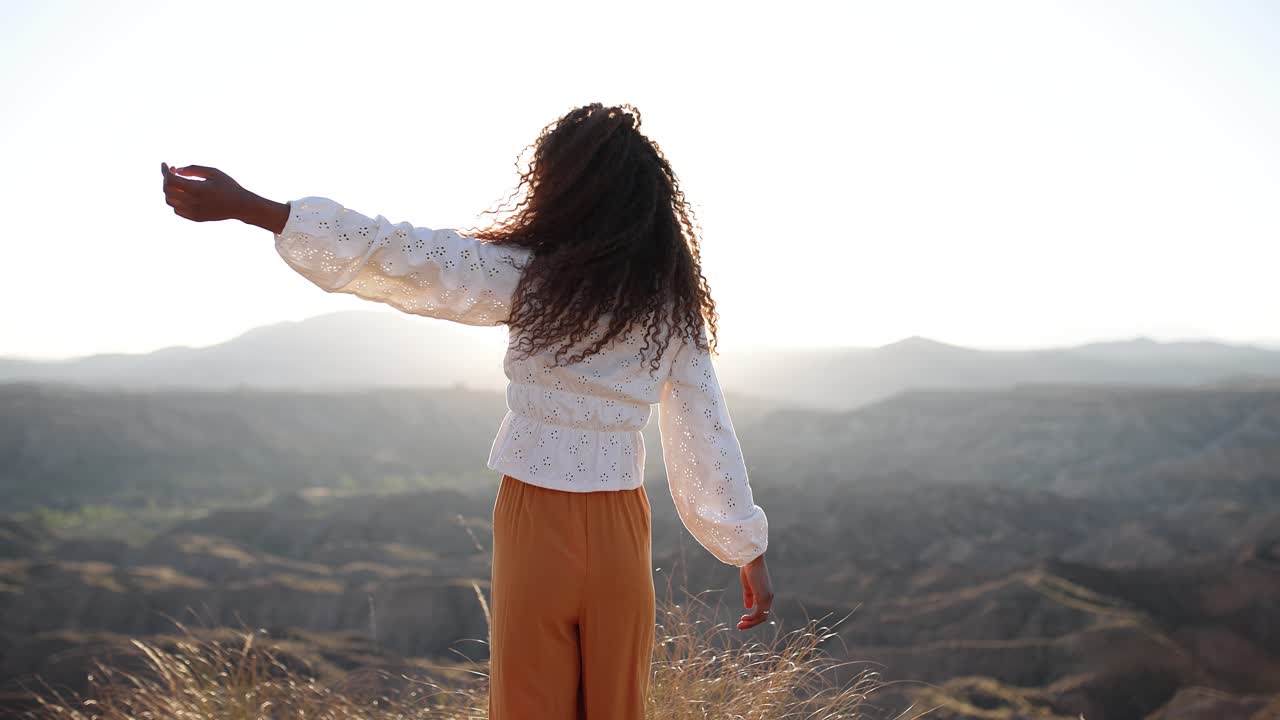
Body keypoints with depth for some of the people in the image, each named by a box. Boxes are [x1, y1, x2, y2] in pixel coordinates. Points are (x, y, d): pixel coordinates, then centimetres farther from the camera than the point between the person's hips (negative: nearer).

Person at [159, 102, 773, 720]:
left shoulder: (529, 274, -8)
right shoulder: (674, 302, 3)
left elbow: (397, 257, -13)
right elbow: (706, 436, 3)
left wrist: (242, 205, -11)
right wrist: (750, 551, 10)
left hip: (537, 526, -3)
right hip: (619, 532, 3)